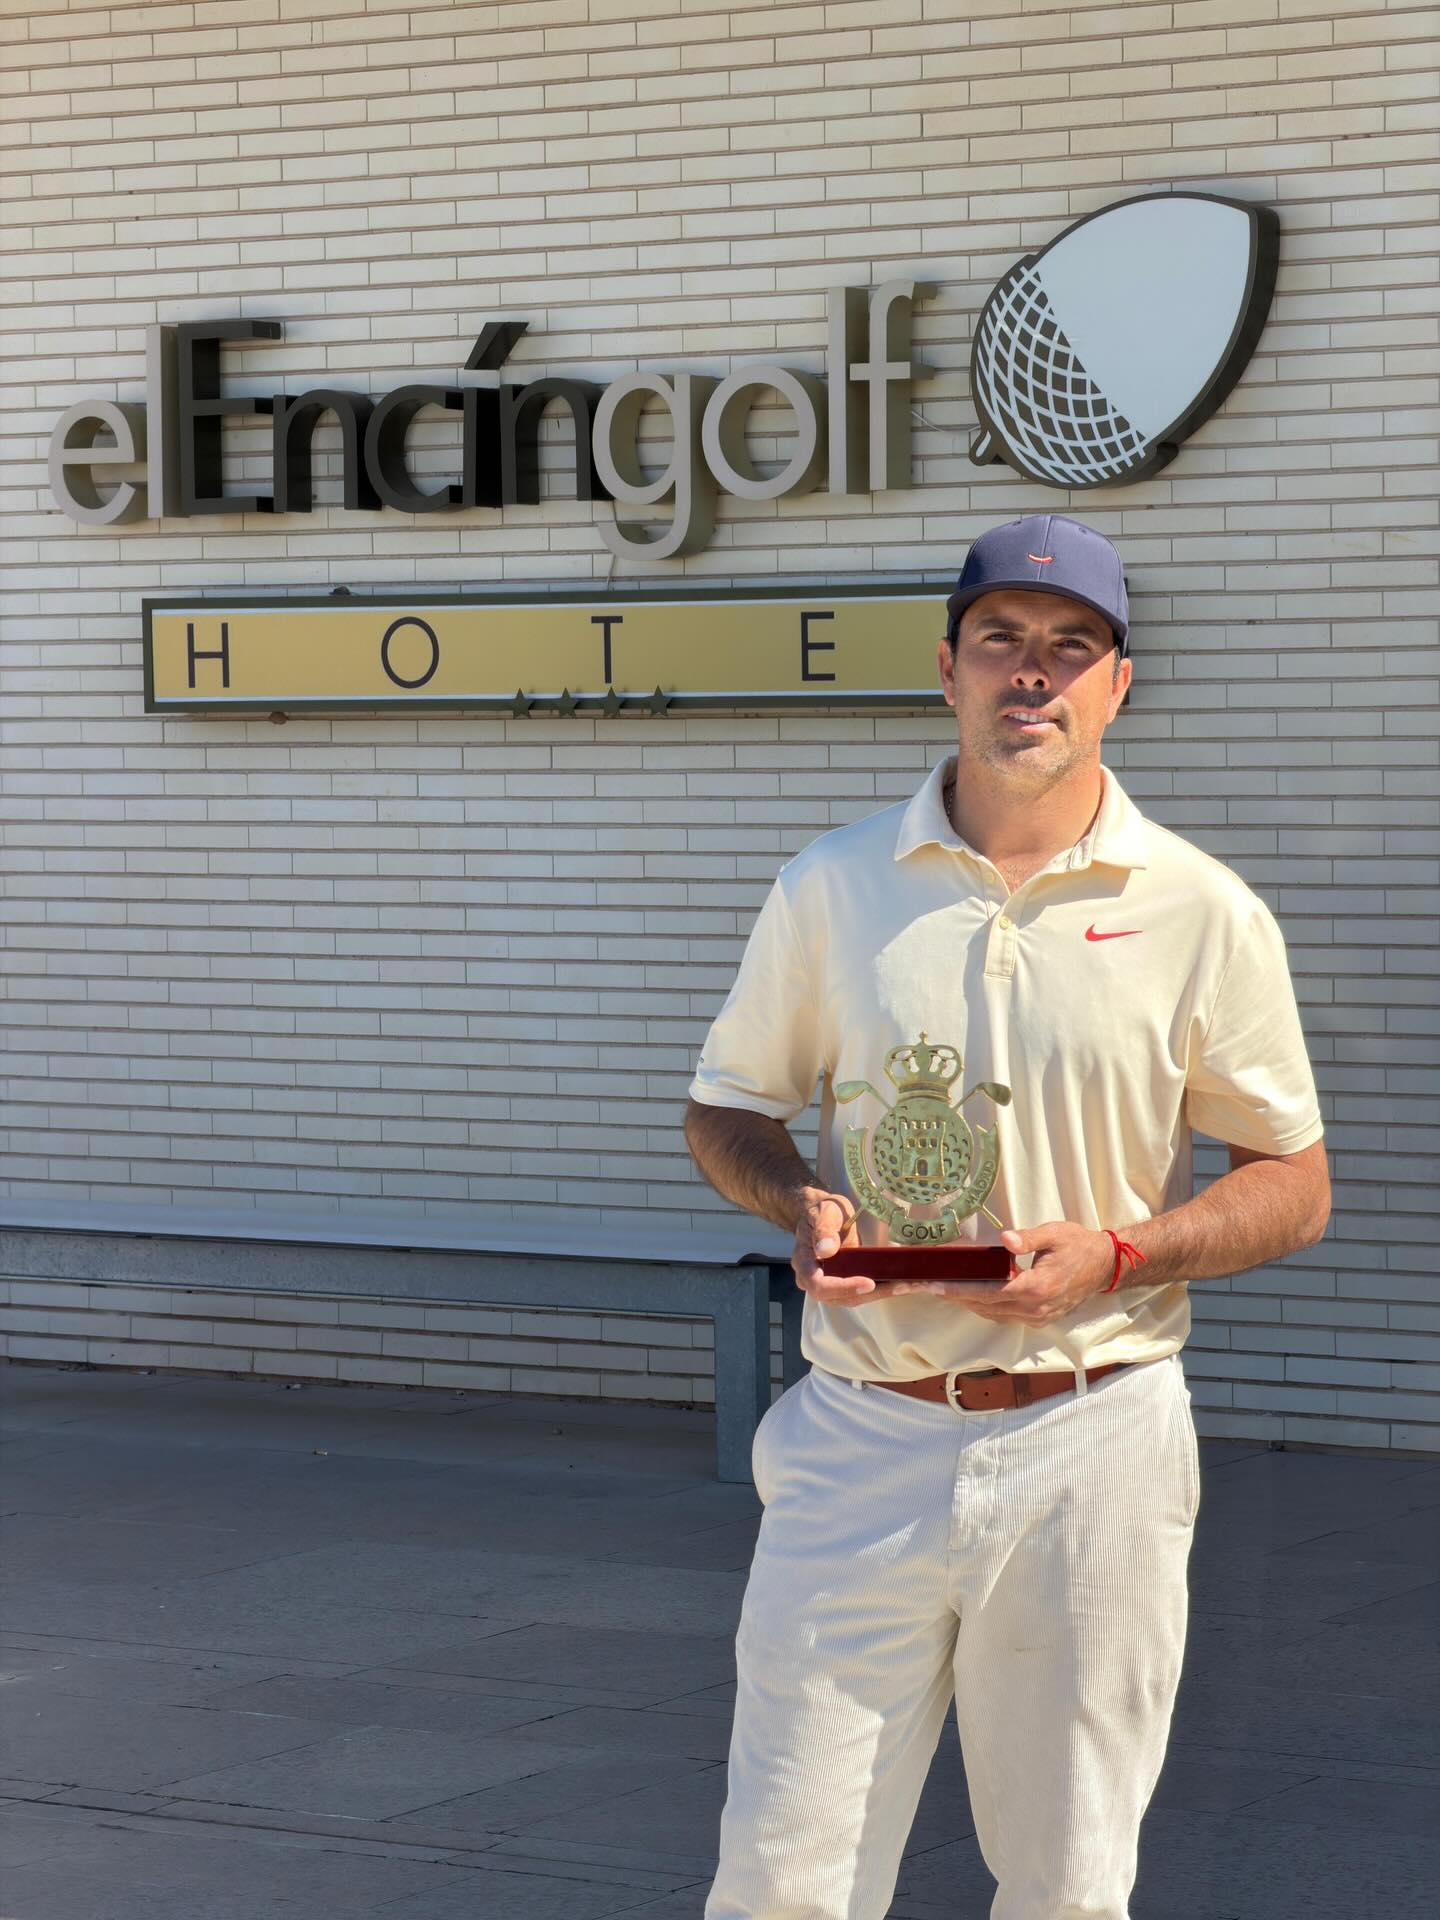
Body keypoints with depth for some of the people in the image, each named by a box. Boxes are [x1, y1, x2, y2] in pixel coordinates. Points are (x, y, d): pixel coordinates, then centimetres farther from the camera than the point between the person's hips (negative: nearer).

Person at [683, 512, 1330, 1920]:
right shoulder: (832, 887, 5)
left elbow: (1295, 1183, 6)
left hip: (1092, 1445, 0)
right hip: (864, 1436, 1)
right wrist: (804, 1206, -8)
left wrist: (1116, 1254, -12)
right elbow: (726, 1109, 14)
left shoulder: (1204, 914, 1)